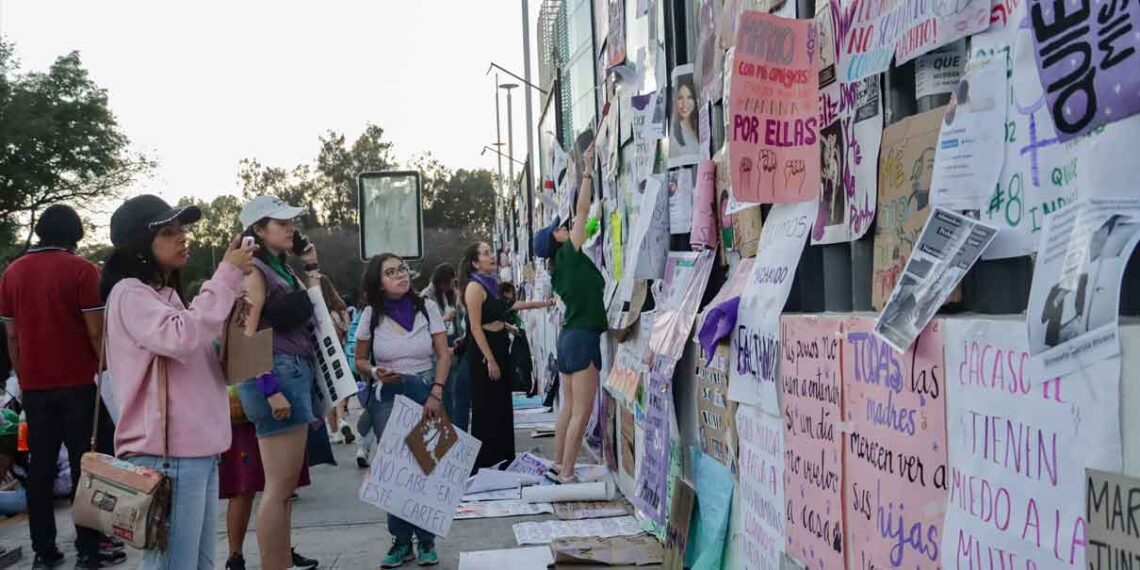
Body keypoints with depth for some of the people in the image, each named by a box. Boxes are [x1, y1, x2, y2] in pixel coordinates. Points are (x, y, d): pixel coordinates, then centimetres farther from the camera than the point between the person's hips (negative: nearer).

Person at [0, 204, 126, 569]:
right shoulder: (81, 270, -9)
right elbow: (96, 333, -12)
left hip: (35, 385, 5)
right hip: (78, 383, -4)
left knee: (41, 467, 10)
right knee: (84, 464, 2)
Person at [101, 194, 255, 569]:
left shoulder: (168, 293, 18)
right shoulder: (129, 293, -9)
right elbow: (182, 338, -25)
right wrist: (227, 276, -17)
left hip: (199, 449, 9)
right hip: (167, 454, -9)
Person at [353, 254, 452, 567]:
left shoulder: (427, 308, -2)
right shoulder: (371, 315, -2)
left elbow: (444, 355, -1)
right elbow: (360, 360, 8)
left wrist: (436, 394, -11)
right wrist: (375, 372, -13)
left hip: (425, 393, 0)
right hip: (386, 398, 0)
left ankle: (426, 541, 11)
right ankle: (401, 540, 12)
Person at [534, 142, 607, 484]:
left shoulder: (560, 266, 13)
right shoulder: (570, 254, -8)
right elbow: (582, 211, -8)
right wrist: (587, 170, -3)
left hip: (569, 336, 9)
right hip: (583, 337, -9)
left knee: (569, 407, 13)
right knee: (582, 411, -8)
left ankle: (558, 467, 17)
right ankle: (567, 475, -9)